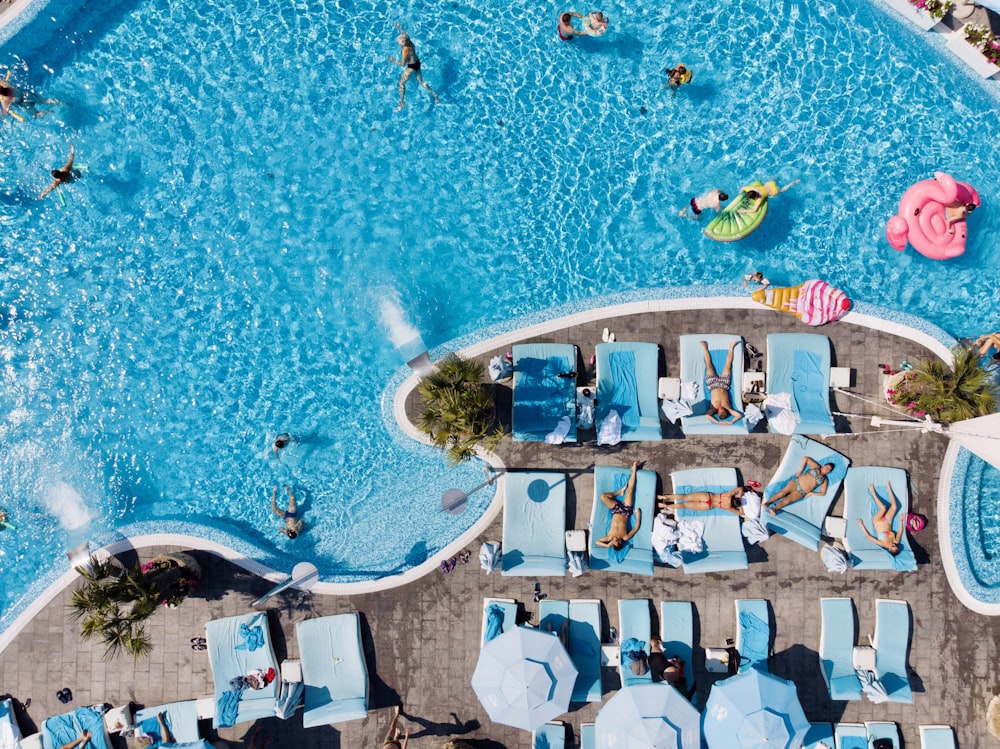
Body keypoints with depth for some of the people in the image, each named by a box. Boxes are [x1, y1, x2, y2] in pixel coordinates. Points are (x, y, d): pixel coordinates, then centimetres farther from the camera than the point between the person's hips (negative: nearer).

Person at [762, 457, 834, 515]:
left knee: (788, 499, -23)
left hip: (801, 492, 0)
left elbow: (822, 493, 9)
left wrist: (811, 493, -1)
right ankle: (767, 502, -22)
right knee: (783, 492, -23)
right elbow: (805, 458, 12)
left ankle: (774, 509, -35)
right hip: (796, 481, 0)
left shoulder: (824, 480, 12)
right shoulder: (816, 467, 11)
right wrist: (800, 470, 7)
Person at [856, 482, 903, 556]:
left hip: (877, 522, -3)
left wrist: (861, 525, -24)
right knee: (894, 506, -14)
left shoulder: (882, 544, -32)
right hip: (886, 522, 3)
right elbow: (900, 532, -4)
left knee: (883, 508, -27)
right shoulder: (896, 541, -24)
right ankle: (889, 488, 9)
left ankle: (872, 492, -6)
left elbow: (868, 536, -27)